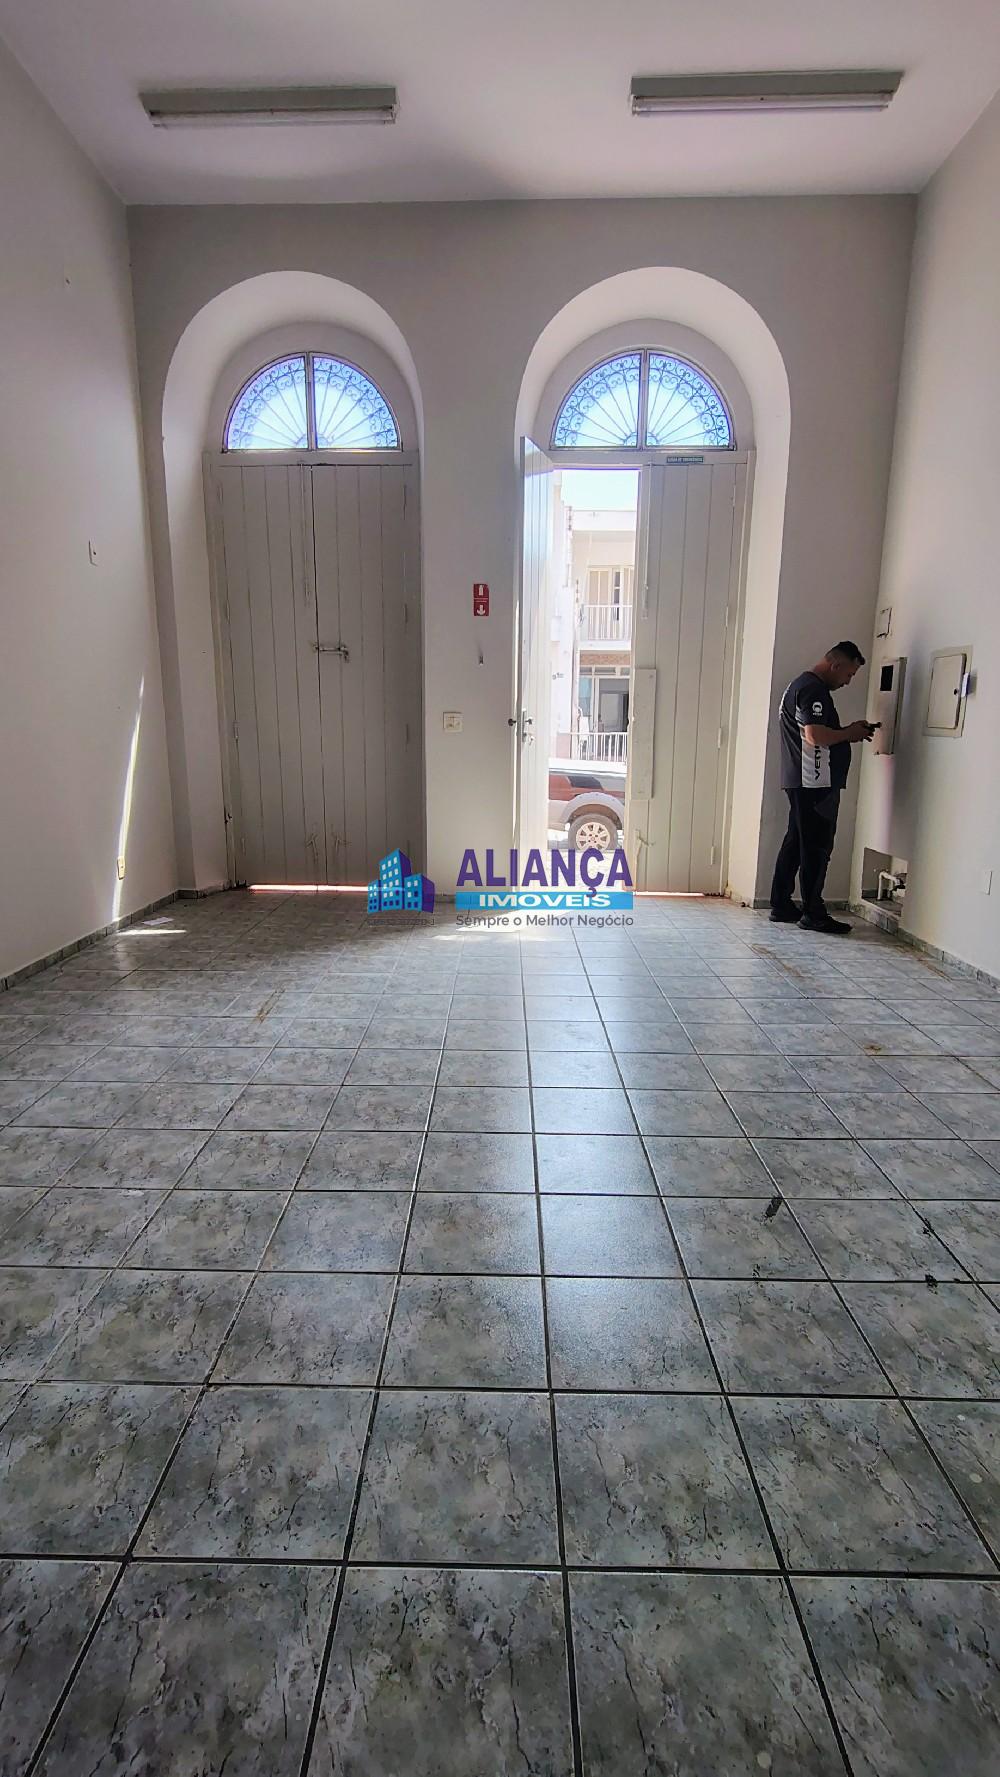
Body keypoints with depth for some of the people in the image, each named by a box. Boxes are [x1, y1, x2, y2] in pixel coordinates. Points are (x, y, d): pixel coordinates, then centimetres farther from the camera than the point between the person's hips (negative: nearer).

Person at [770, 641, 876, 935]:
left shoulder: (803, 685, 20)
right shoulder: (813, 689, -13)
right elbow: (815, 735, -24)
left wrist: (848, 732, 13)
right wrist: (849, 733, -8)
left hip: (801, 782, 11)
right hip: (814, 782, -11)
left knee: (795, 842, 12)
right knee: (816, 847, -5)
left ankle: (781, 905, 17)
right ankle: (813, 913, 0)